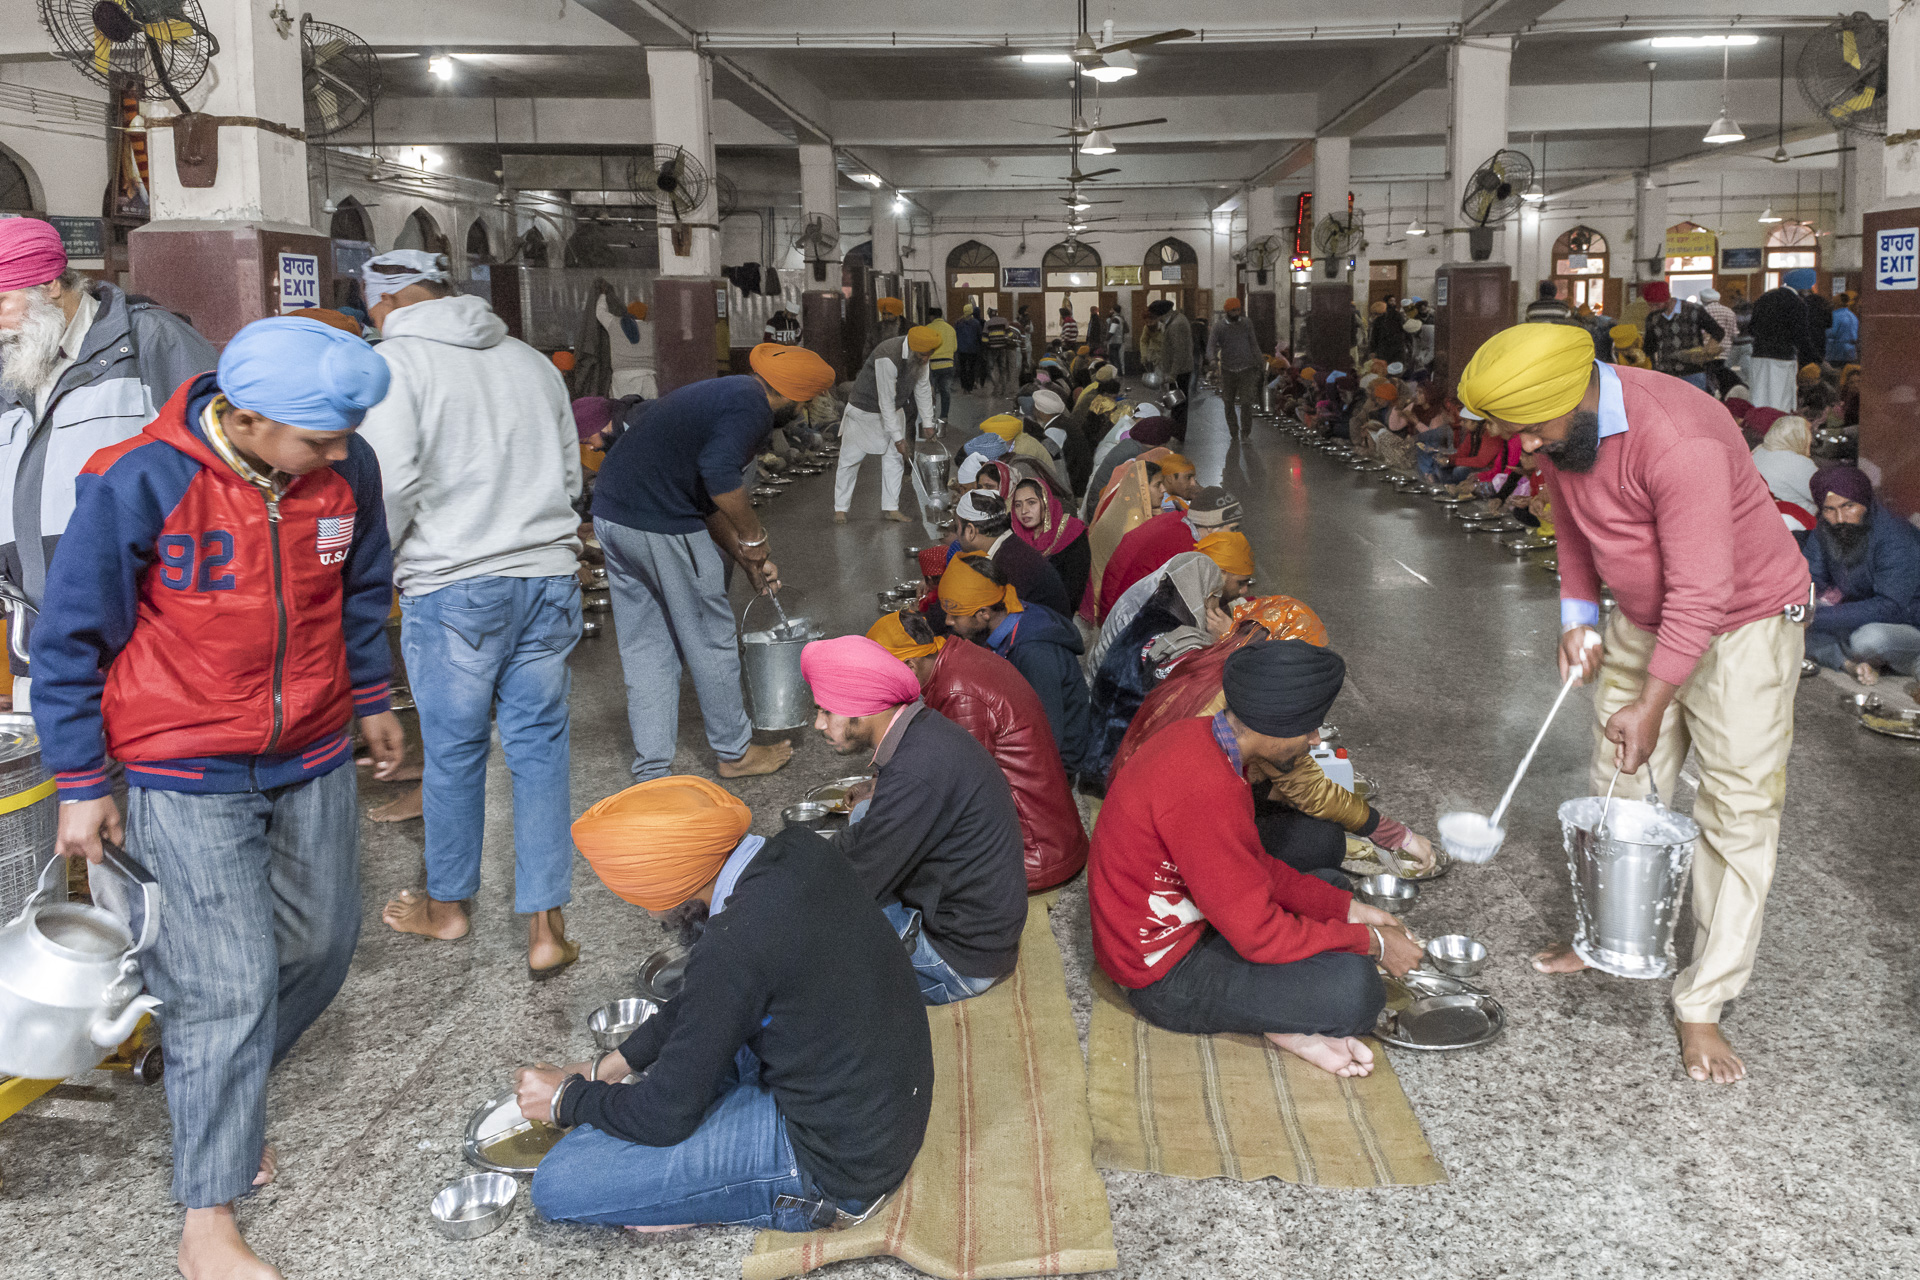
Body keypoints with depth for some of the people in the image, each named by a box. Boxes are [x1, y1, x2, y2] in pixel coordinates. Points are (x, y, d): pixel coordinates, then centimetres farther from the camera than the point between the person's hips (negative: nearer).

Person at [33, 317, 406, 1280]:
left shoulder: (346, 469, -8)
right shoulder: (136, 485, -21)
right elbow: (69, 640, -10)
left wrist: (371, 698, 20)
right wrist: (81, 785, -5)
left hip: (313, 759, 5)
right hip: (189, 776, -5)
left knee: (321, 945, 15)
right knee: (230, 987, -6)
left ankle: (215, 1095, 42)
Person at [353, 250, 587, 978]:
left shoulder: (395, 361, -3)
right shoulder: (530, 360, 14)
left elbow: (392, 482, -14)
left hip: (453, 588, -4)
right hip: (550, 576, 4)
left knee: (453, 749, 11)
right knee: (540, 747, 8)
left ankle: (448, 905, 29)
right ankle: (545, 926, 7)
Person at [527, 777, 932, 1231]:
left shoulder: (735, 945, -29)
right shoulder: (800, 850, -4)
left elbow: (666, 1115, -15)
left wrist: (565, 1101, 3)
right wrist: (609, 1066, 15)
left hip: (833, 1166, -9)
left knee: (558, 1184, -10)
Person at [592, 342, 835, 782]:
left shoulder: (722, 393, 22)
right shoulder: (752, 406, -10)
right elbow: (719, 473, -27)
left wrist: (749, 561, 25)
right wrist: (753, 537, -13)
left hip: (610, 514, 9)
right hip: (661, 526, -9)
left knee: (644, 649, 14)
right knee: (711, 642, 9)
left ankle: (651, 772, 18)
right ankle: (735, 752, 25)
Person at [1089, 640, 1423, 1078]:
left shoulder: (1203, 736, 0)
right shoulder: (1206, 789, -31)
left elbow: (1255, 866, 12)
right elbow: (1259, 934, -25)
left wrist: (1348, 908, 6)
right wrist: (1372, 942, -13)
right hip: (1165, 976, -11)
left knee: (1327, 882, 19)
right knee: (1354, 988, -27)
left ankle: (1286, 1021, 0)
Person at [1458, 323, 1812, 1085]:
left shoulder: (1678, 442, -34)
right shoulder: (1559, 432, -9)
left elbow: (1701, 594, -32)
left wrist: (1651, 706, -29)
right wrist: (1577, 615, 3)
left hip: (1744, 620, -7)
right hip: (1645, 619, 8)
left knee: (1739, 810, -6)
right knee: (1619, 788, 14)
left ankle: (1702, 1007, 1)